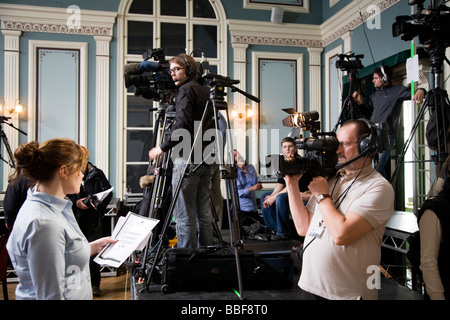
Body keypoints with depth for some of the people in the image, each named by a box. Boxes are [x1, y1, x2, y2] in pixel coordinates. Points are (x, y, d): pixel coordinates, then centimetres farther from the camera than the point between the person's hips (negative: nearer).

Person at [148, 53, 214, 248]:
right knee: (204, 213, 12)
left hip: (187, 159, -9)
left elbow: (182, 125, -17)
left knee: (184, 215, -5)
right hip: (206, 160, 9)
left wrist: (163, 148, -9)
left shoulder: (186, 90, -6)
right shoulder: (205, 91, 19)